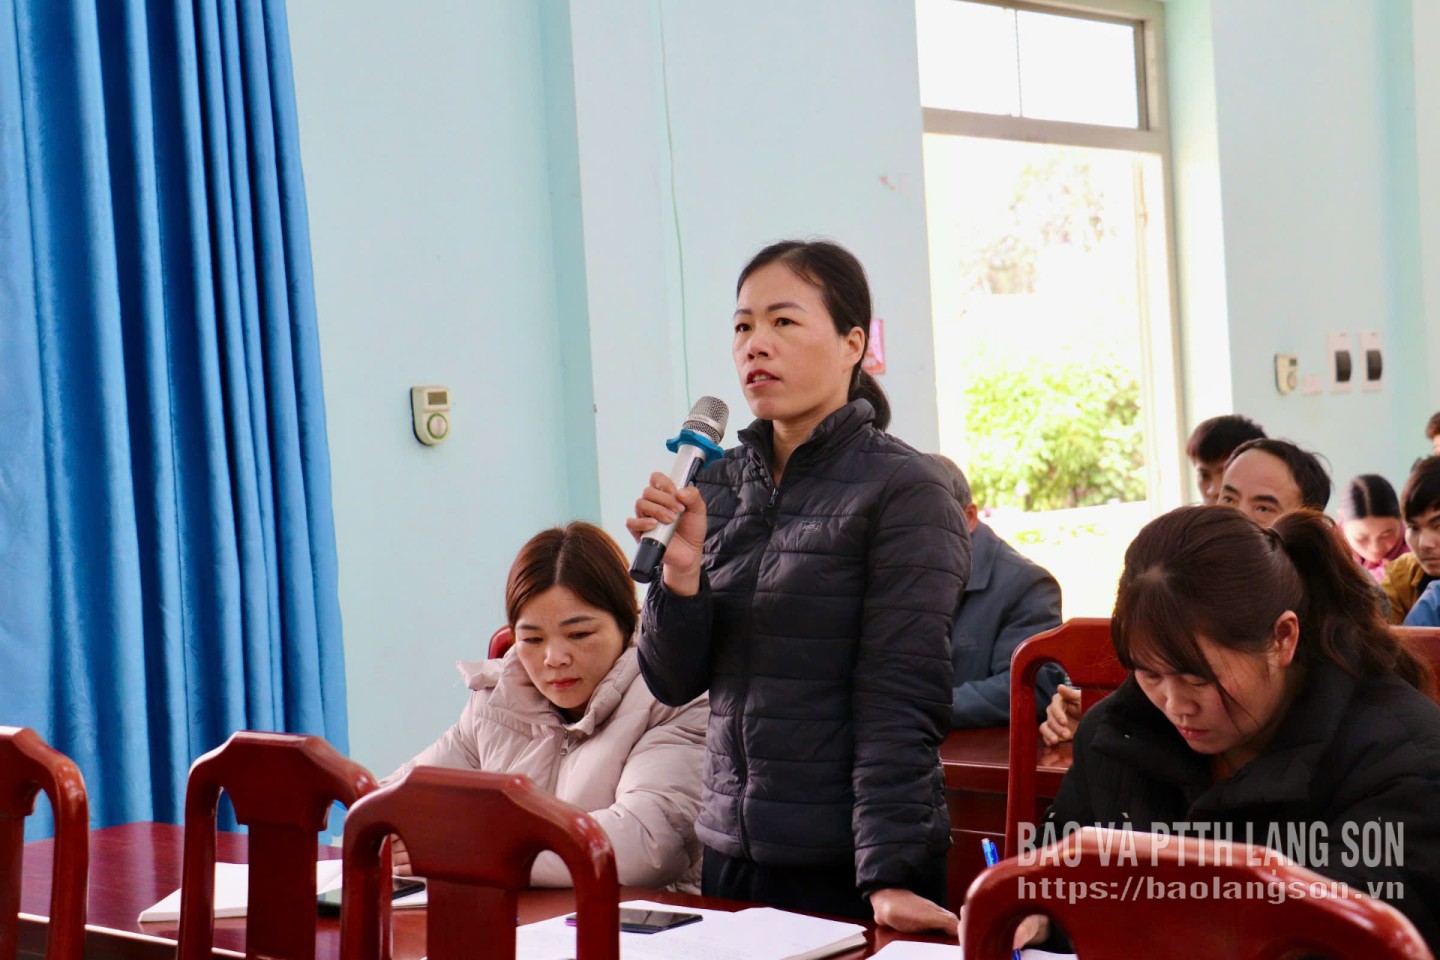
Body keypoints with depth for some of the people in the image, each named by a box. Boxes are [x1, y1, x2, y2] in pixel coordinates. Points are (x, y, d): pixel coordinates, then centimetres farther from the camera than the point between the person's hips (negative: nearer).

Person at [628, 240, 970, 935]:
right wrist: (680, 572, -12)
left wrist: (889, 876, -21)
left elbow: (900, 702, -14)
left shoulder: (905, 491, -10)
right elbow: (675, 683, 5)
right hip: (732, 851, 5)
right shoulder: (719, 485, 5)